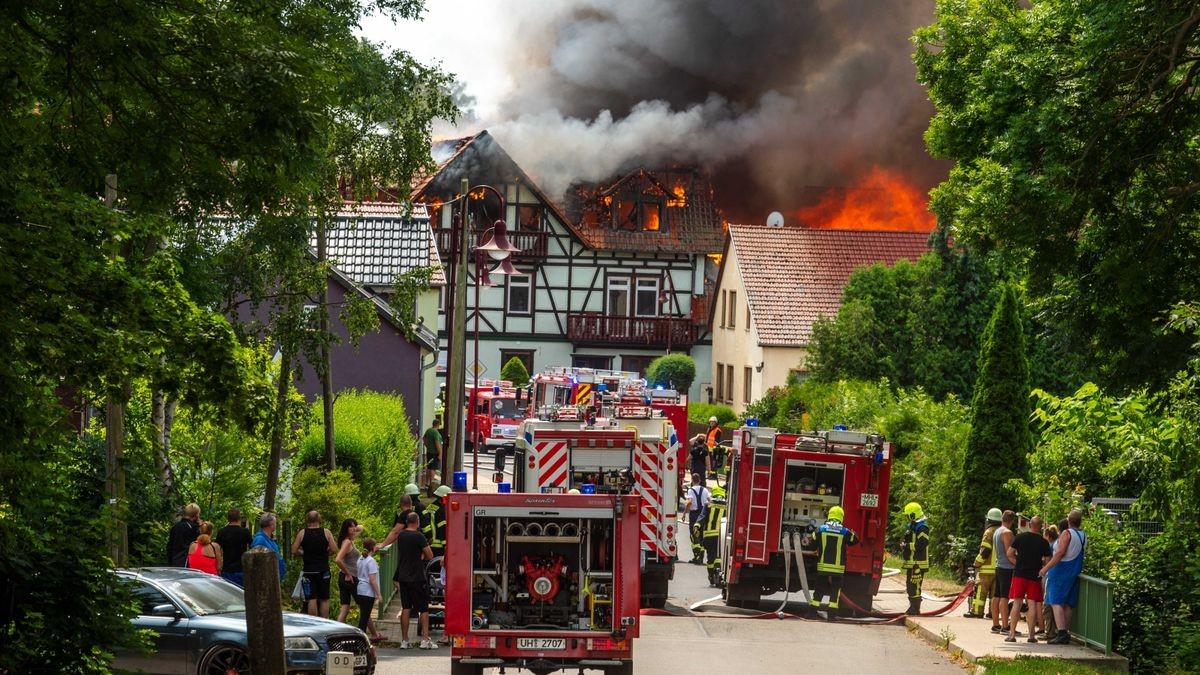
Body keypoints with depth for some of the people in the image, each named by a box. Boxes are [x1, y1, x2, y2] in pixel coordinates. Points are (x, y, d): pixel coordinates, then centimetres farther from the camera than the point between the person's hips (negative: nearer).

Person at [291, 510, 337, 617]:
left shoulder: (302, 533, -2)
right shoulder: (326, 532, -2)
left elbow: (294, 551, -1)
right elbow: (334, 550, -5)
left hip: (309, 571, 0)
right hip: (323, 570, 0)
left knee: (311, 599, 0)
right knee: (324, 599, 8)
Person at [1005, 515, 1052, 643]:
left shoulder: (1019, 537, -1)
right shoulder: (1043, 542, -3)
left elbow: (1009, 554, 1)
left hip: (1019, 574, 1)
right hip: (1035, 575, -1)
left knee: (1016, 603, 3)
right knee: (1032, 604, 3)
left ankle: (1012, 634, 0)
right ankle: (1031, 635, 3)